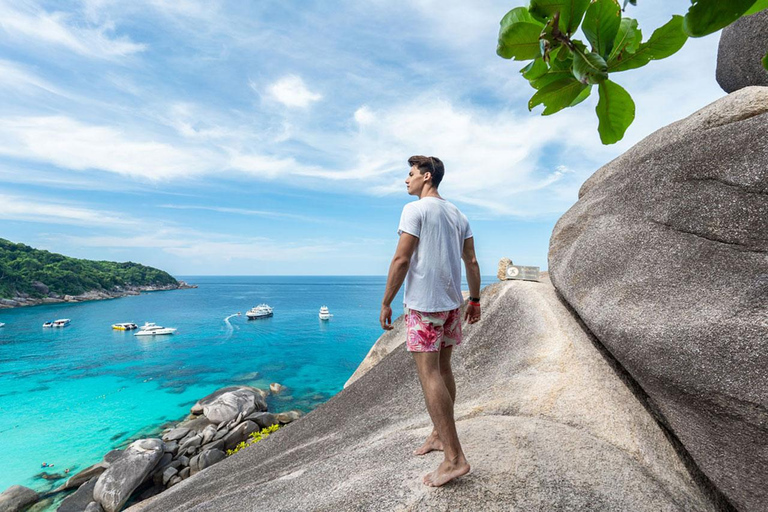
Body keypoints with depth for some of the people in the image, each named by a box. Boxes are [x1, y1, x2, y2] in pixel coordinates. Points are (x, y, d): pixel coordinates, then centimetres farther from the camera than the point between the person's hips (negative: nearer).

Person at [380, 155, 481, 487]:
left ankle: (454, 457, -2)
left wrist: (386, 303, -9)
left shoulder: (415, 210, -8)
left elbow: (401, 260, -14)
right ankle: (439, 435, 30)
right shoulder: (457, 215, 15)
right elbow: (472, 262, 13)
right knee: (442, 368, 16)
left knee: (428, 373, -5)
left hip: (423, 303, -8)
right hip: (452, 302, 8)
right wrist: (475, 301, 18)